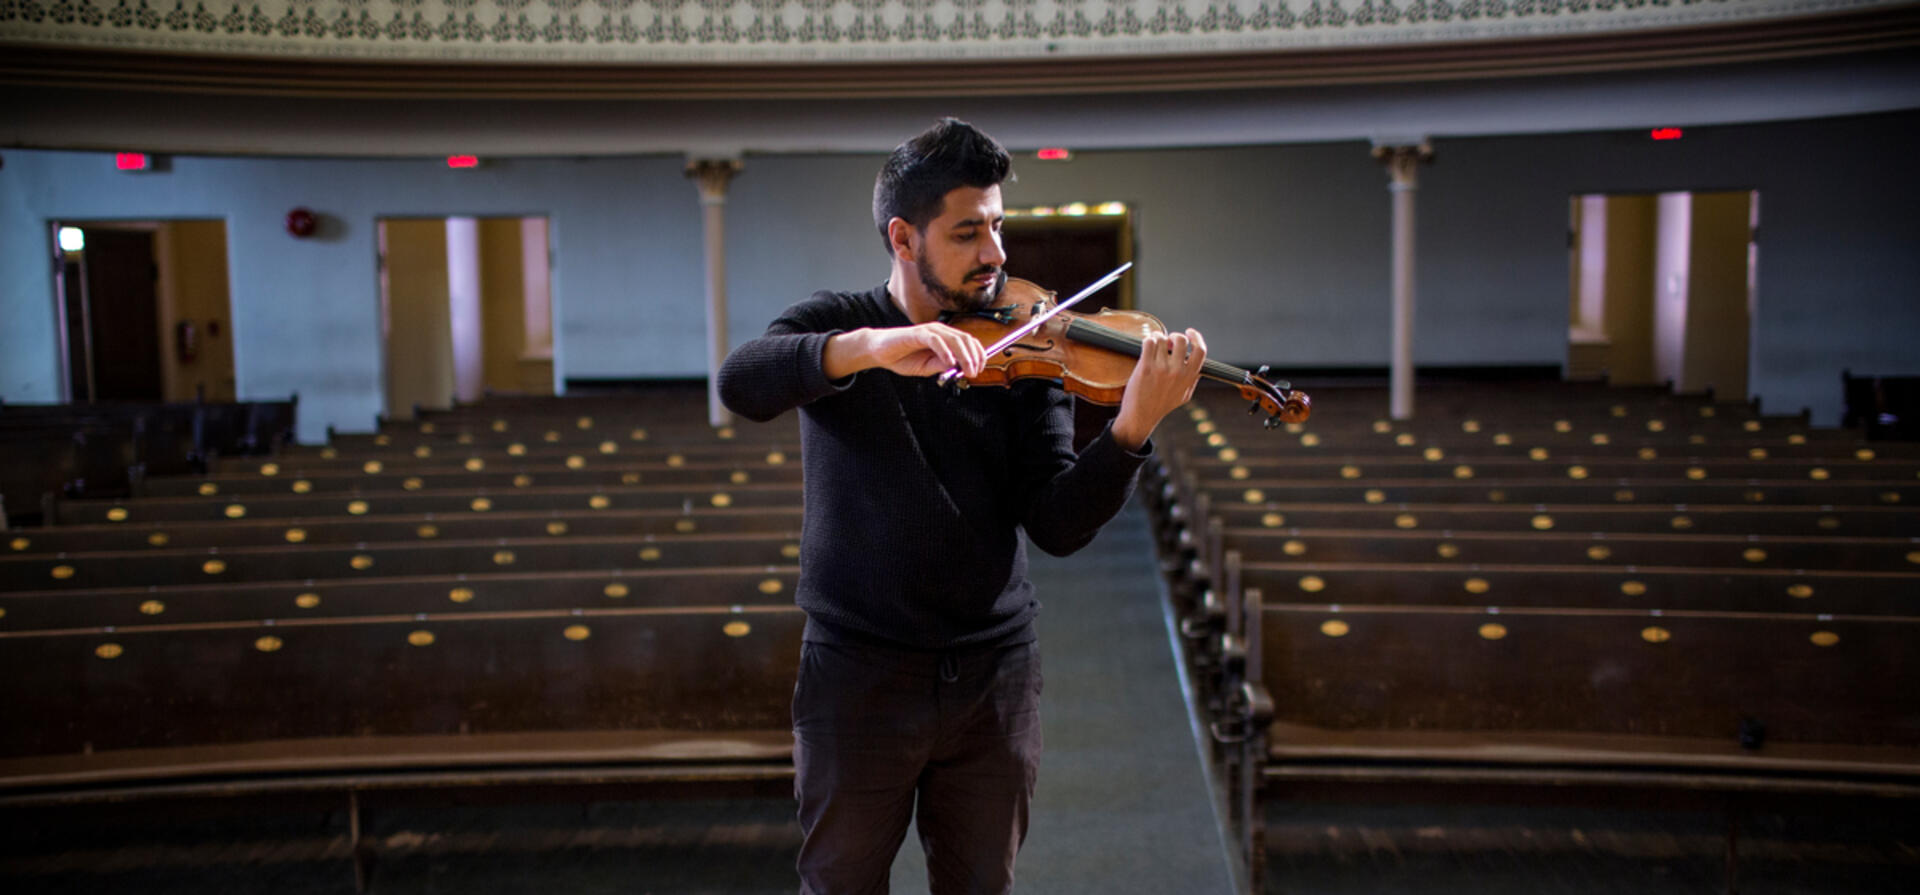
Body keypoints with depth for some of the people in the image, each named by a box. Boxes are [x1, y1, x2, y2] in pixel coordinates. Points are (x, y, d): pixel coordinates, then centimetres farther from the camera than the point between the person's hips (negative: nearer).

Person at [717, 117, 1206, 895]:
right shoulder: (833, 325, -2)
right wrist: (871, 347, -41)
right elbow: (741, 384, -24)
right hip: (860, 675, -1)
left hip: (994, 677, 2)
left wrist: (1134, 426, -27)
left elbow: (1058, 527, -9)